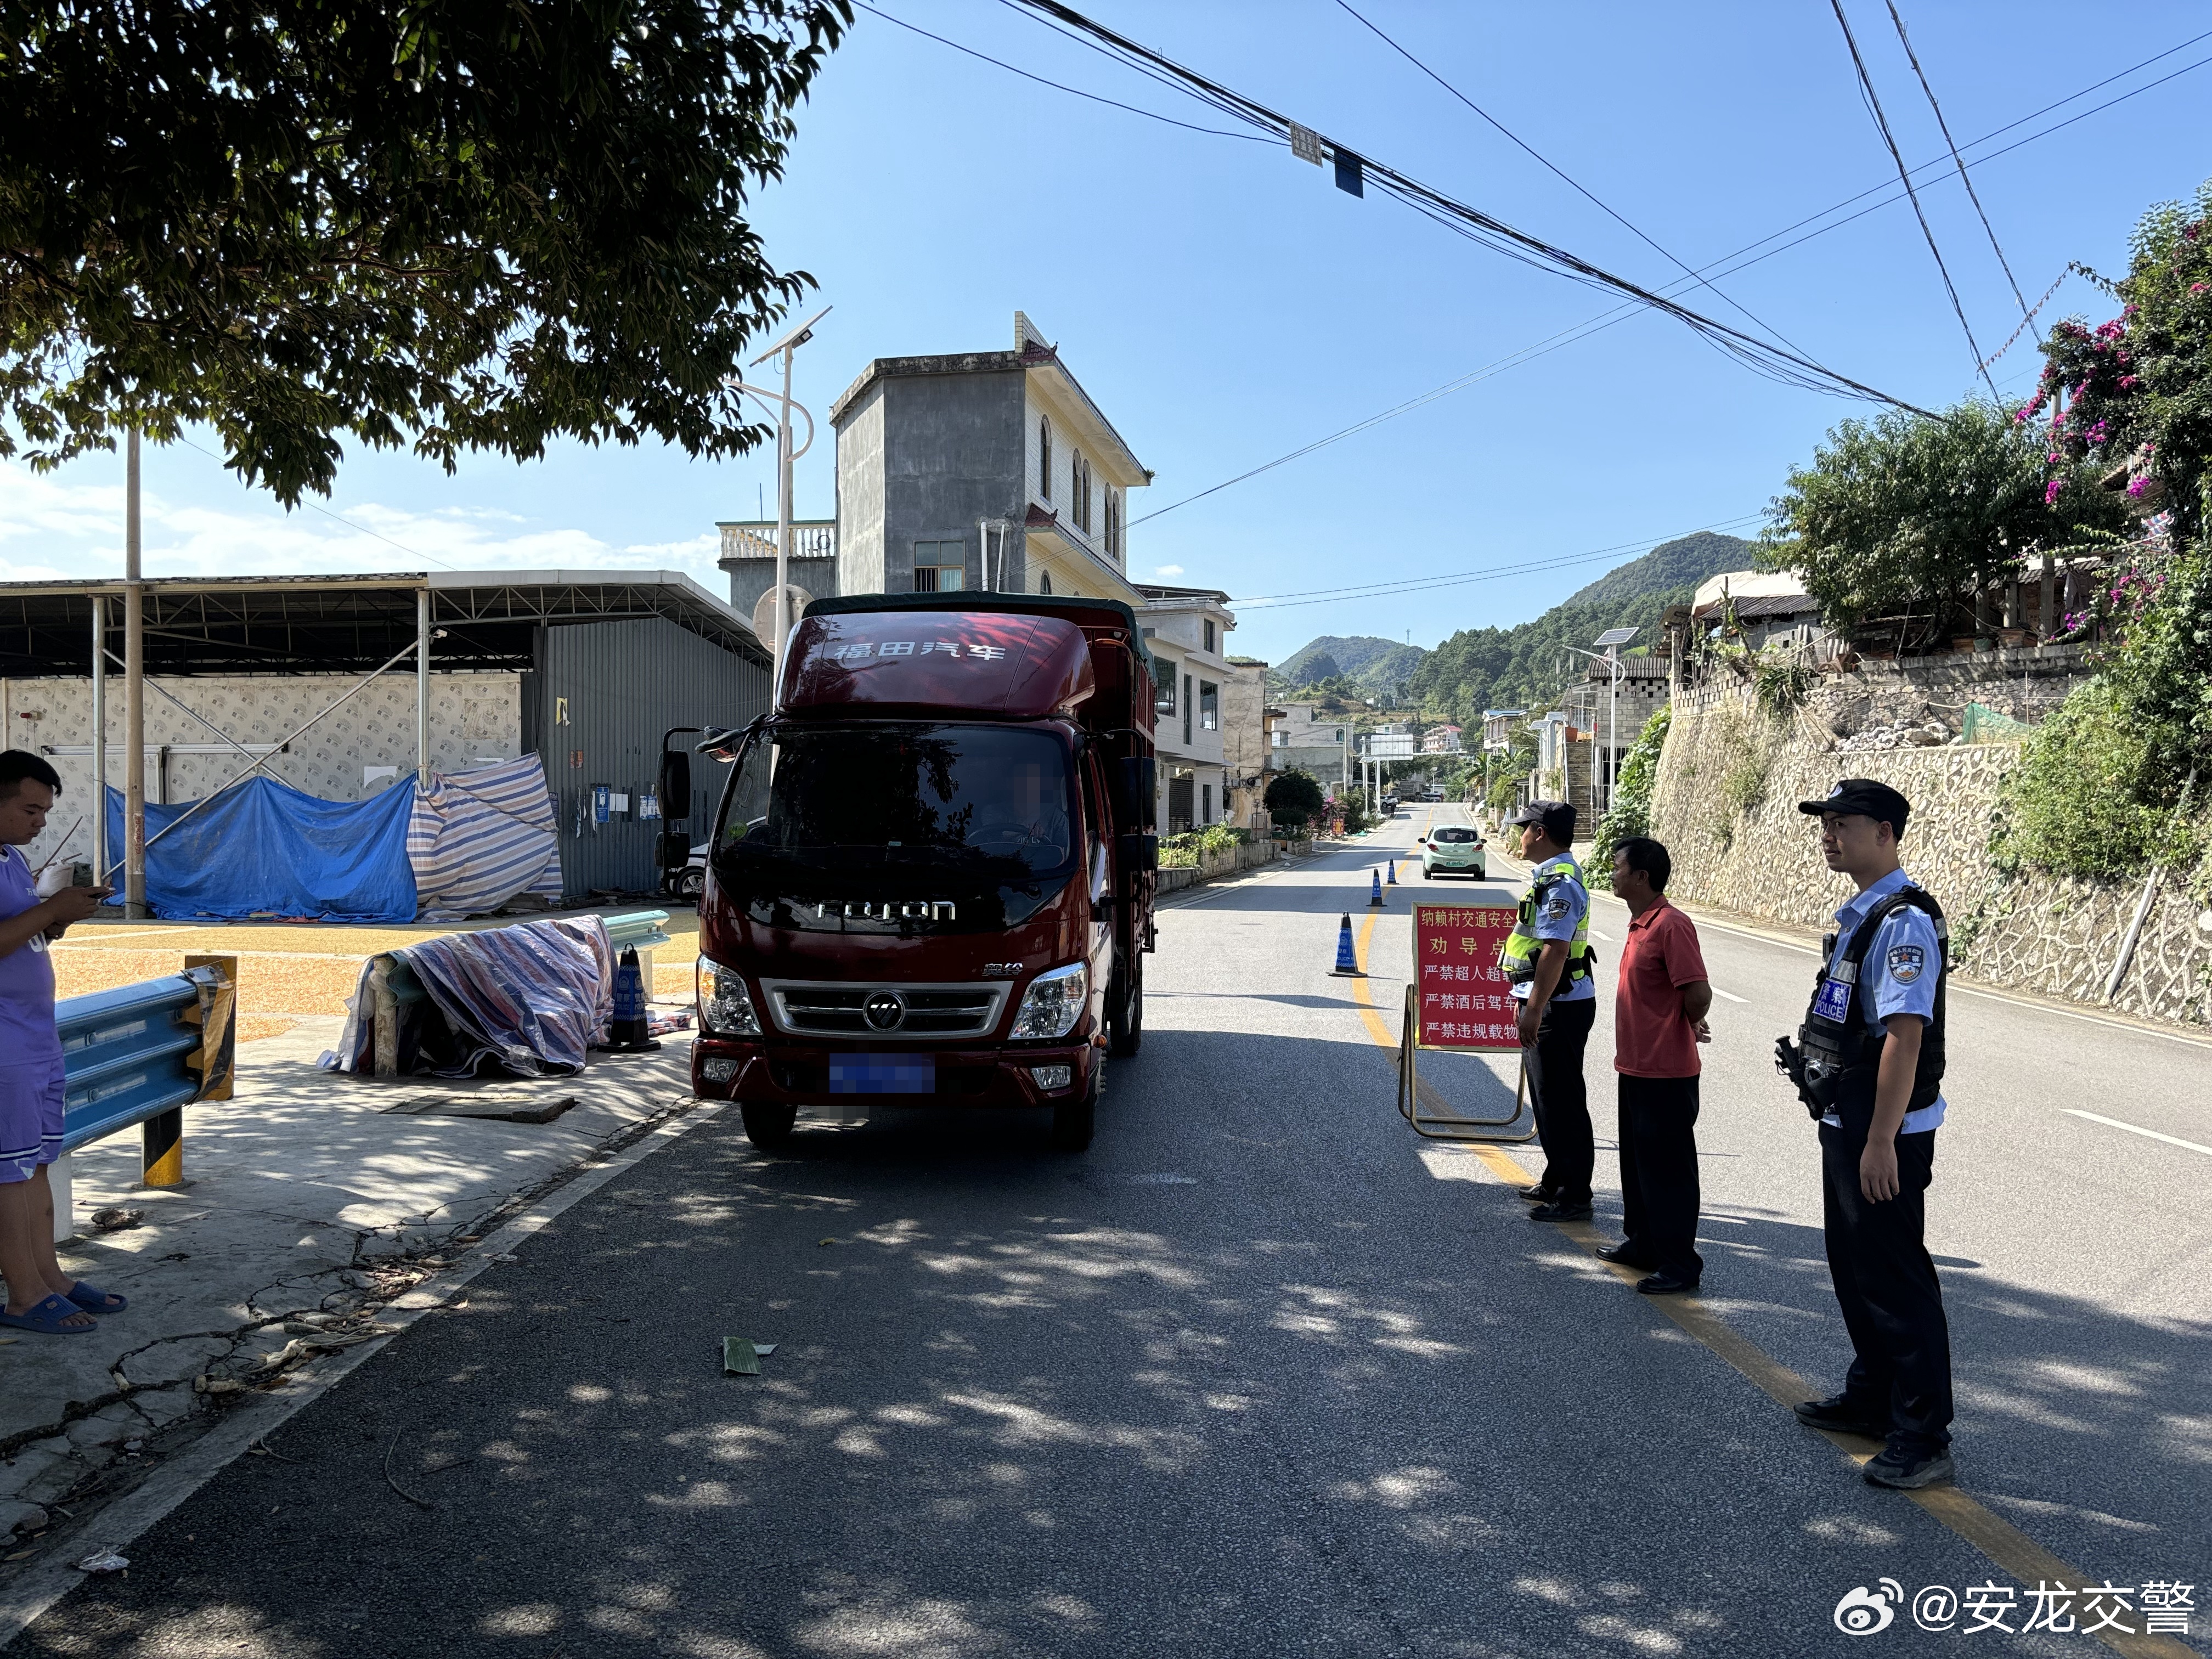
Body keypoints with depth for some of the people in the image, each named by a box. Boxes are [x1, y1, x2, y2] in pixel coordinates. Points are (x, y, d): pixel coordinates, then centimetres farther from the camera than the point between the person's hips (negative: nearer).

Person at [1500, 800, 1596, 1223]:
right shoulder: (1550, 876, 13)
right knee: (1547, 1097, 19)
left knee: (1562, 1101, -3)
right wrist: (1532, 1007, 23)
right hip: (1551, 1005, 11)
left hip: (1559, 1008, -11)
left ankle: (1574, 1196, 5)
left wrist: (1534, 1010, -25)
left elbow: (1555, 950, -26)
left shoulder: (1559, 885, -20)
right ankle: (1557, 1180, 31)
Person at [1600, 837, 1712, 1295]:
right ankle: (1643, 1244, 33)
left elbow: (1699, 993, -24)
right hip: (1636, 1066, 10)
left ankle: (1681, 1264, 10)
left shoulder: (1671, 925, -20)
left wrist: (1689, 1027, -6)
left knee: (1668, 1168, 0)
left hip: (1666, 1073, -10)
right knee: (1637, 1161, 20)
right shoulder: (1640, 924, 10)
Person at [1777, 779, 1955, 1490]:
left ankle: (1923, 1438, 10)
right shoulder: (1861, 914, 11)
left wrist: (1881, 1141, -27)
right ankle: (1871, 1399, 36)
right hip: (1846, 1124, 10)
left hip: (1885, 1135, -10)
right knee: (1853, 1267, 20)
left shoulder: (1904, 922, -20)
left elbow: (1905, 1037, -26)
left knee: (1896, 1278, -1)